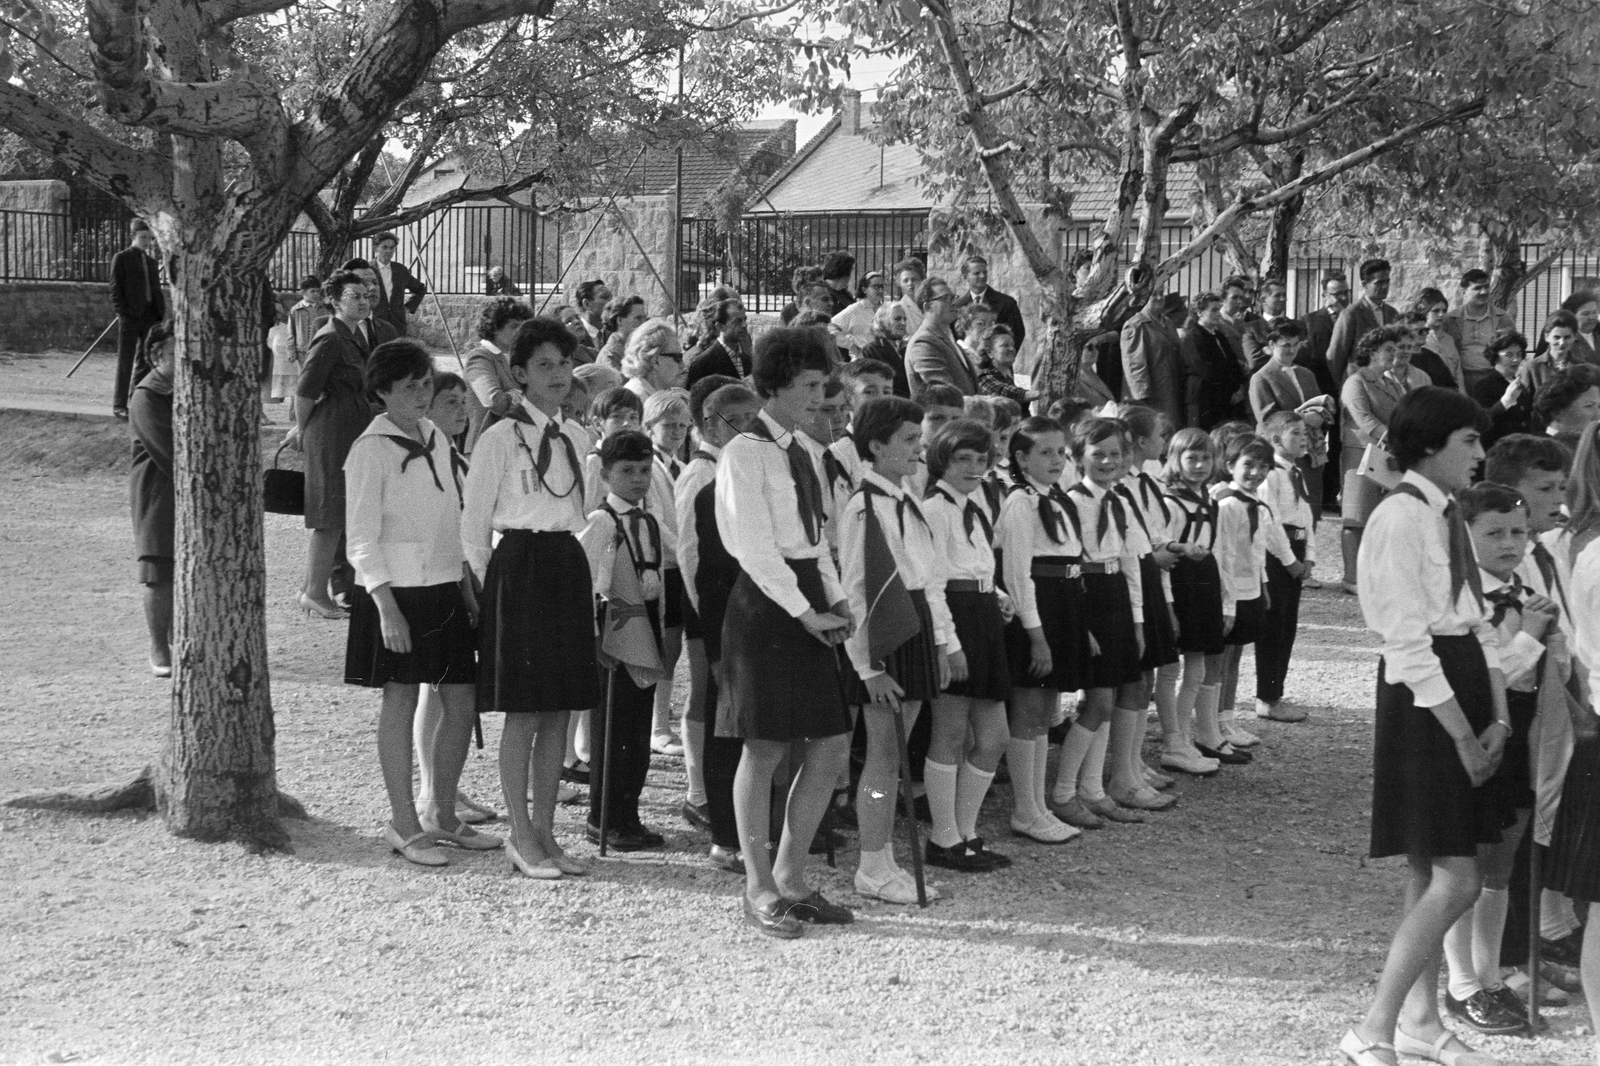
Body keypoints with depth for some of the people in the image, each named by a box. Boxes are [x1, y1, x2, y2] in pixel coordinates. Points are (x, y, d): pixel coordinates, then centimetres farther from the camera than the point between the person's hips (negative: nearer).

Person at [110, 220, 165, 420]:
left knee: (145, 361, 8)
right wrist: (122, 313, -15)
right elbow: (116, 289, -6)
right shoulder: (121, 258, -1)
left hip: (150, 316, 6)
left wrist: (161, 313, 6)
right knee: (125, 362, -2)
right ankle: (119, 405, 3)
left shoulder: (151, 261, 17)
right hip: (130, 316, -6)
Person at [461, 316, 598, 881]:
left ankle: (544, 832, 15)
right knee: (523, 712, -3)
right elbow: (473, 522, -2)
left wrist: (582, 573, 14)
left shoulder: (576, 437, 11)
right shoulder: (500, 438, -6)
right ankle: (522, 837, 5)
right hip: (518, 567, -6)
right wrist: (491, 584, -1)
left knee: (559, 711, 7)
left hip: (569, 569, 6)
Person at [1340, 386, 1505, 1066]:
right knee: (1457, 880, -10)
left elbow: (1476, 625, 12)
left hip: (1465, 689, 9)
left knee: (1432, 873, 13)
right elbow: (1409, 645, -18)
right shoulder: (1400, 519, -14)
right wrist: (1464, 737, -16)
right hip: (1422, 703, -9)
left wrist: (1499, 718, 1)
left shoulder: (1448, 517, 14)